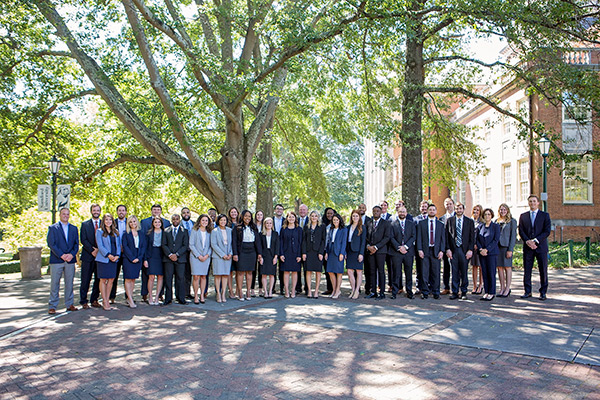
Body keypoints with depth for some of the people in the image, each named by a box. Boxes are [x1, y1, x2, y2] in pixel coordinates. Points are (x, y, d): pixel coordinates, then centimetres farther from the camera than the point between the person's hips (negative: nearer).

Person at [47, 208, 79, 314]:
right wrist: (61, 255, -13)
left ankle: (69, 304, 15)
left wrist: (72, 254, -7)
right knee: (54, 284, 0)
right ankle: (52, 306, 7)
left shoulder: (74, 228, 14)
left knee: (69, 283, 7)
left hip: (70, 260, 3)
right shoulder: (52, 228, 4)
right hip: (56, 260, -3)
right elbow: (51, 244, -5)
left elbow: (76, 244, 10)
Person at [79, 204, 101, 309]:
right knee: (85, 280, 0)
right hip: (88, 256, -1)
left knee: (99, 279, 5)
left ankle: (94, 300, 15)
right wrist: (92, 251, -12)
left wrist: (99, 250, -9)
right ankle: (83, 301, 7)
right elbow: (83, 240, -2)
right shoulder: (85, 224, 7)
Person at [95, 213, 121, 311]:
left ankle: (107, 300, 12)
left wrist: (117, 255, -4)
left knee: (111, 280, 4)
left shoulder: (116, 232, 14)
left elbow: (118, 245, 12)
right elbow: (100, 246, -7)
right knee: (103, 280, -1)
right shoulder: (99, 232, 1)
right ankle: (105, 302, 4)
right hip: (103, 259, -4)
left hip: (114, 259, 4)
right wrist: (108, 255, -16)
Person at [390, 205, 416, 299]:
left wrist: (405, 246, -10)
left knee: (408, 273, 4)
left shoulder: (411, 224, 11)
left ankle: (409, 292, 12)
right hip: (396, 252, -1)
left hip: (409, 251, 1)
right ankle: (394, 292, 5)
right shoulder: (393, 224, 7)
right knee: (396, 273, 0)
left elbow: (414, 236, 2)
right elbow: (391, 238, 0)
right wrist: (399, 247, -11)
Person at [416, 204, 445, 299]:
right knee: (425, 272, -1)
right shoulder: (421, 223, 8)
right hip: (425, 251, -1)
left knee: (436, 272, 2)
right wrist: (420, 250, -6)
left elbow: (443, 238, 8)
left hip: (436, 251, 1)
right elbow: (419, 237, 4)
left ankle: (435, 292, 12)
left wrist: (441, 251, -3)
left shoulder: (440, 224, 11)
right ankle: (425, 292, 7)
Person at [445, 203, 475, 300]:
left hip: (465, 250, 0)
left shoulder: (469, 221, 7)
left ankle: (463, 292, 14)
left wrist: (470, 250, -5)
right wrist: (448, 249, -4)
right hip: (453, 250, 0)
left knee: (464, 272, 4)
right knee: (454, 272, 2)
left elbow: (472, 237, 4)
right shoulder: (449, 220, 8)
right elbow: (447, 236, 5)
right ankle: (455, 292, 9)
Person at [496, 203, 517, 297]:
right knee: (499, 267, 6)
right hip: (497, 246, 5)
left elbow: (513, 236, -5)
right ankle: (502, 288, 12)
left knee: (507, 267, 0)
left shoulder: (512, 221, 0)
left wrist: (510, 249, -12)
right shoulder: (497, 221, 14)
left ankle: (507, 289, 5)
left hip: (506, 246, -5)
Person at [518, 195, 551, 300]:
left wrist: (535, 240, -13)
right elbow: (521, 231, 6)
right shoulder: (523, 216, 12)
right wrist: (527, 241, -11)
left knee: (543, 270, 1)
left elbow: (547, 231, -3)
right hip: (527, 247, 2)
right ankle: (527, 292, 11)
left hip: (541, 246, -2)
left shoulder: (545, 215, 5)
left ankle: (543, 292, 11)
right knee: (527, 270, 3)